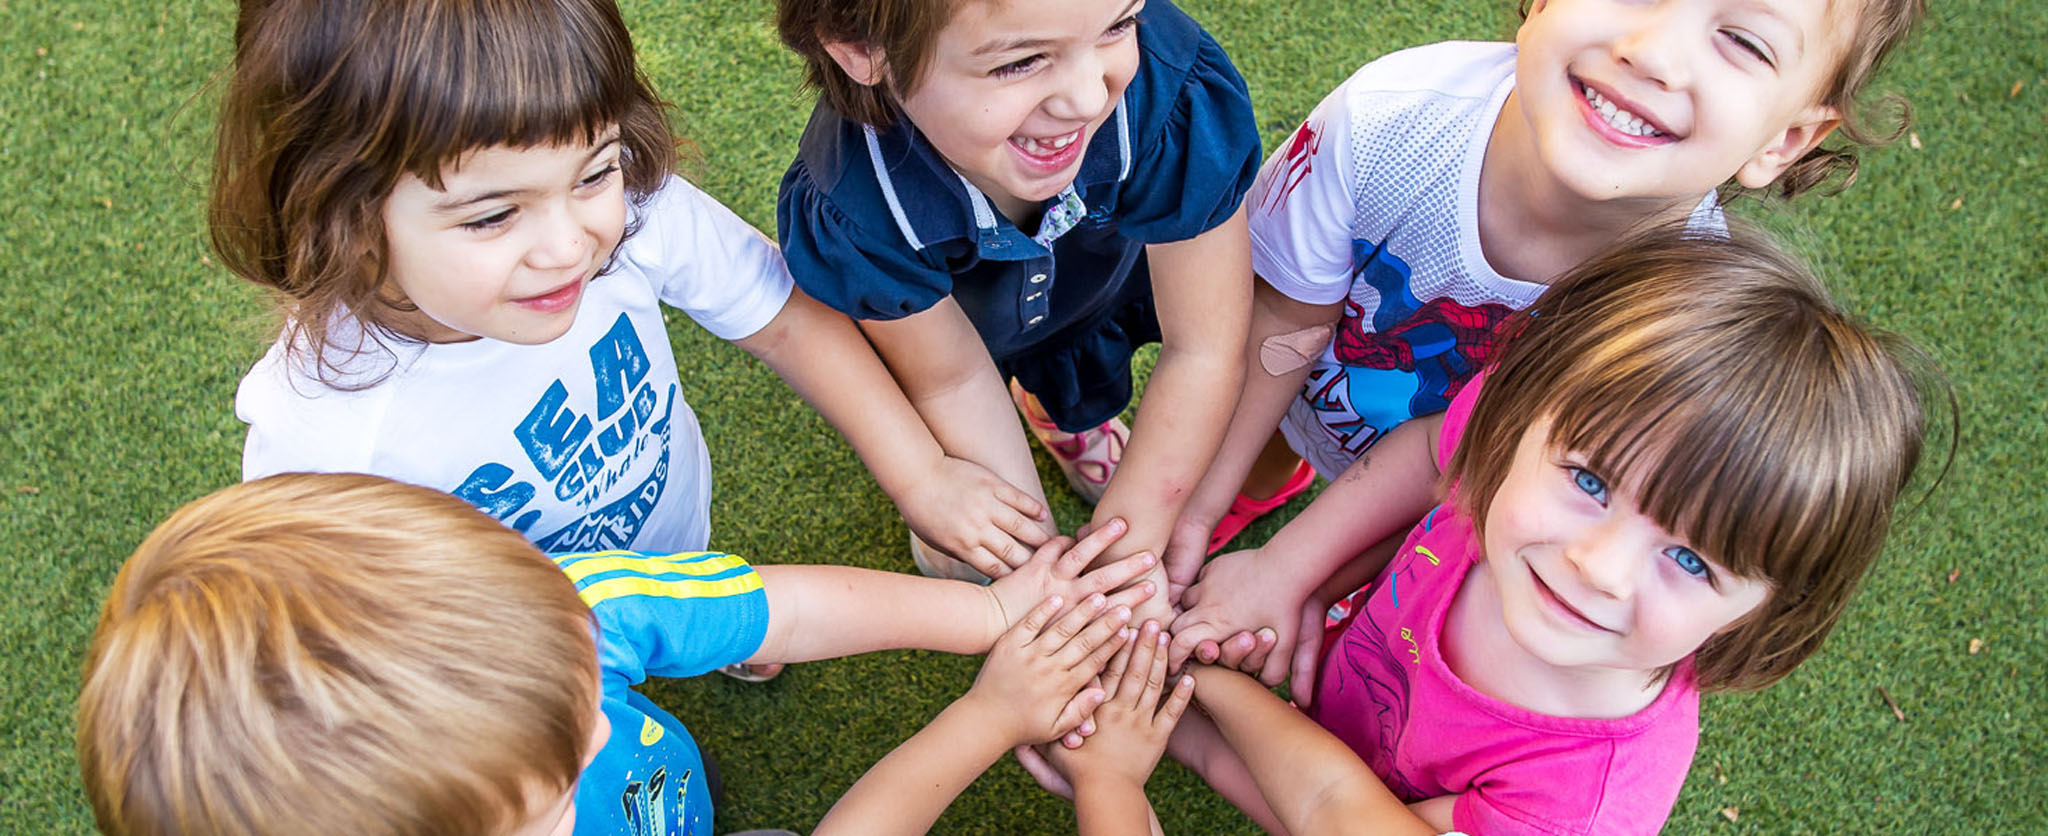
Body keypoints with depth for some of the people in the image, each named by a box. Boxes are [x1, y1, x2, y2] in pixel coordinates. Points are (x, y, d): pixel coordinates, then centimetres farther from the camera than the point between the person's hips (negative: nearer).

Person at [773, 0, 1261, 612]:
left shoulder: (1175, 98, -44)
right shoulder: (851, 216, -44)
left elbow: (1203, 348, -31)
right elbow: (953, 381, -23)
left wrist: (1122, 551, -27)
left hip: (1107, 276, 2)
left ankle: (1069, 415, 42)